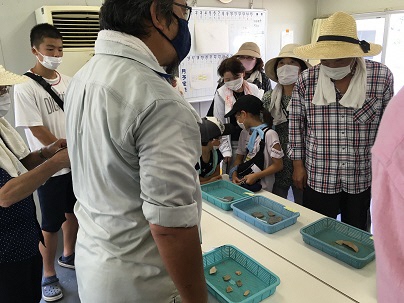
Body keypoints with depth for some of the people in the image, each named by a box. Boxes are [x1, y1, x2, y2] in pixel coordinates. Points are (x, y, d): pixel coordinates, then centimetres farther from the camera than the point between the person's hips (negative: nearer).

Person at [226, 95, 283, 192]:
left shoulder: (269, 134, -13)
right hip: (242, 183, 6)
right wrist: (234, 174, -3)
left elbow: (278, 165, -12)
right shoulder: (244, 133, 10)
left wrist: (256, 176, -18)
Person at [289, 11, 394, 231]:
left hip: (363, 178, 1)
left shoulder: (381, 76, -6)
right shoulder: (306, 80, -7)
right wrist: (298, 164, 0)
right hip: (318, 177, 0)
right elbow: (296, 124, 1)